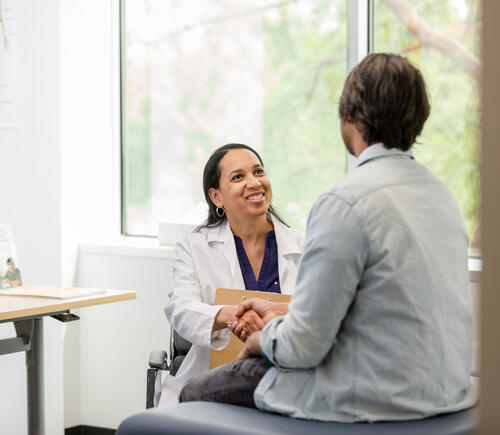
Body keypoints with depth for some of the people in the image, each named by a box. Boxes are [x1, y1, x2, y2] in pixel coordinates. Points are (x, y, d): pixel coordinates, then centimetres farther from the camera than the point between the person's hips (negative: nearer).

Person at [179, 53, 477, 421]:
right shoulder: (442, 193, 8)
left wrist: (263, 338, 3)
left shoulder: (346, 203, -20)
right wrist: (284, 312, 19)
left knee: (194, 394, 10)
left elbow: (303, 346, -19)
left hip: (372, 401, -9)